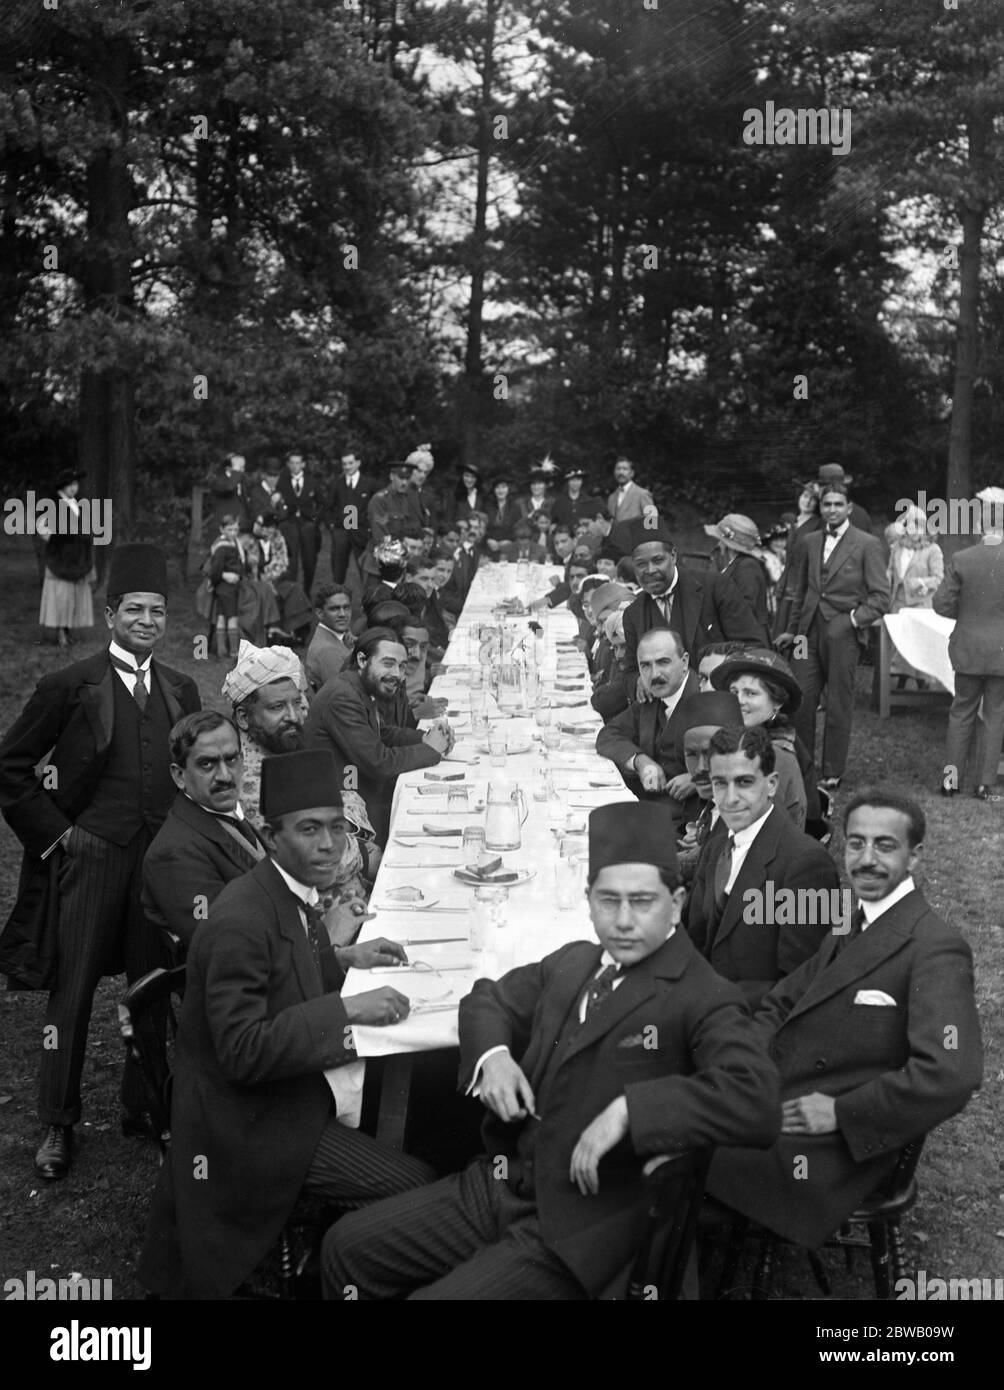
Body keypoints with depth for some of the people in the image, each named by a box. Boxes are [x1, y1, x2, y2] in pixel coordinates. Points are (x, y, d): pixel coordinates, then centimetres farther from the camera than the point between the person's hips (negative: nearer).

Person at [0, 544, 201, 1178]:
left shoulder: (181, 691, 9)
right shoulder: (70, 686, -5)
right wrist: (54, 831, -5)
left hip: (163, 857, 4)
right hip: (90, 857, -4)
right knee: (73, 990, 4)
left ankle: (145, 1107, 26)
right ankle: (60, 1124, 17)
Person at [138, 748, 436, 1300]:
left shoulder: (290, 892, 2)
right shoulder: (242, 919, -26)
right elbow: (242, 1052, -28)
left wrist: (342, 958, 8)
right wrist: (346, 1010, -29)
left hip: (292, 1088, 9)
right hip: (251, 1122, -9)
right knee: (414, 1190, -16)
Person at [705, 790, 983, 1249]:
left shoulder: (936, 950, -17)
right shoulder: (848, 926, 13)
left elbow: (950, 1075, -27)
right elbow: (781, 1004, 18)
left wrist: (841, 1112, -20)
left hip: (843, 1143, -8)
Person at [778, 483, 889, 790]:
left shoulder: (866, 545, -3)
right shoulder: (809, 543, 12)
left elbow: (880, 596, -5)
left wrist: (854, 619, -14)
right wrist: (792, 630, 18)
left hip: (843, 633, -4)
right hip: (809, 631, 4)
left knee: (838, 706, 3)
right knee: (800, 702, 2)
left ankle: (832, 774, 15)